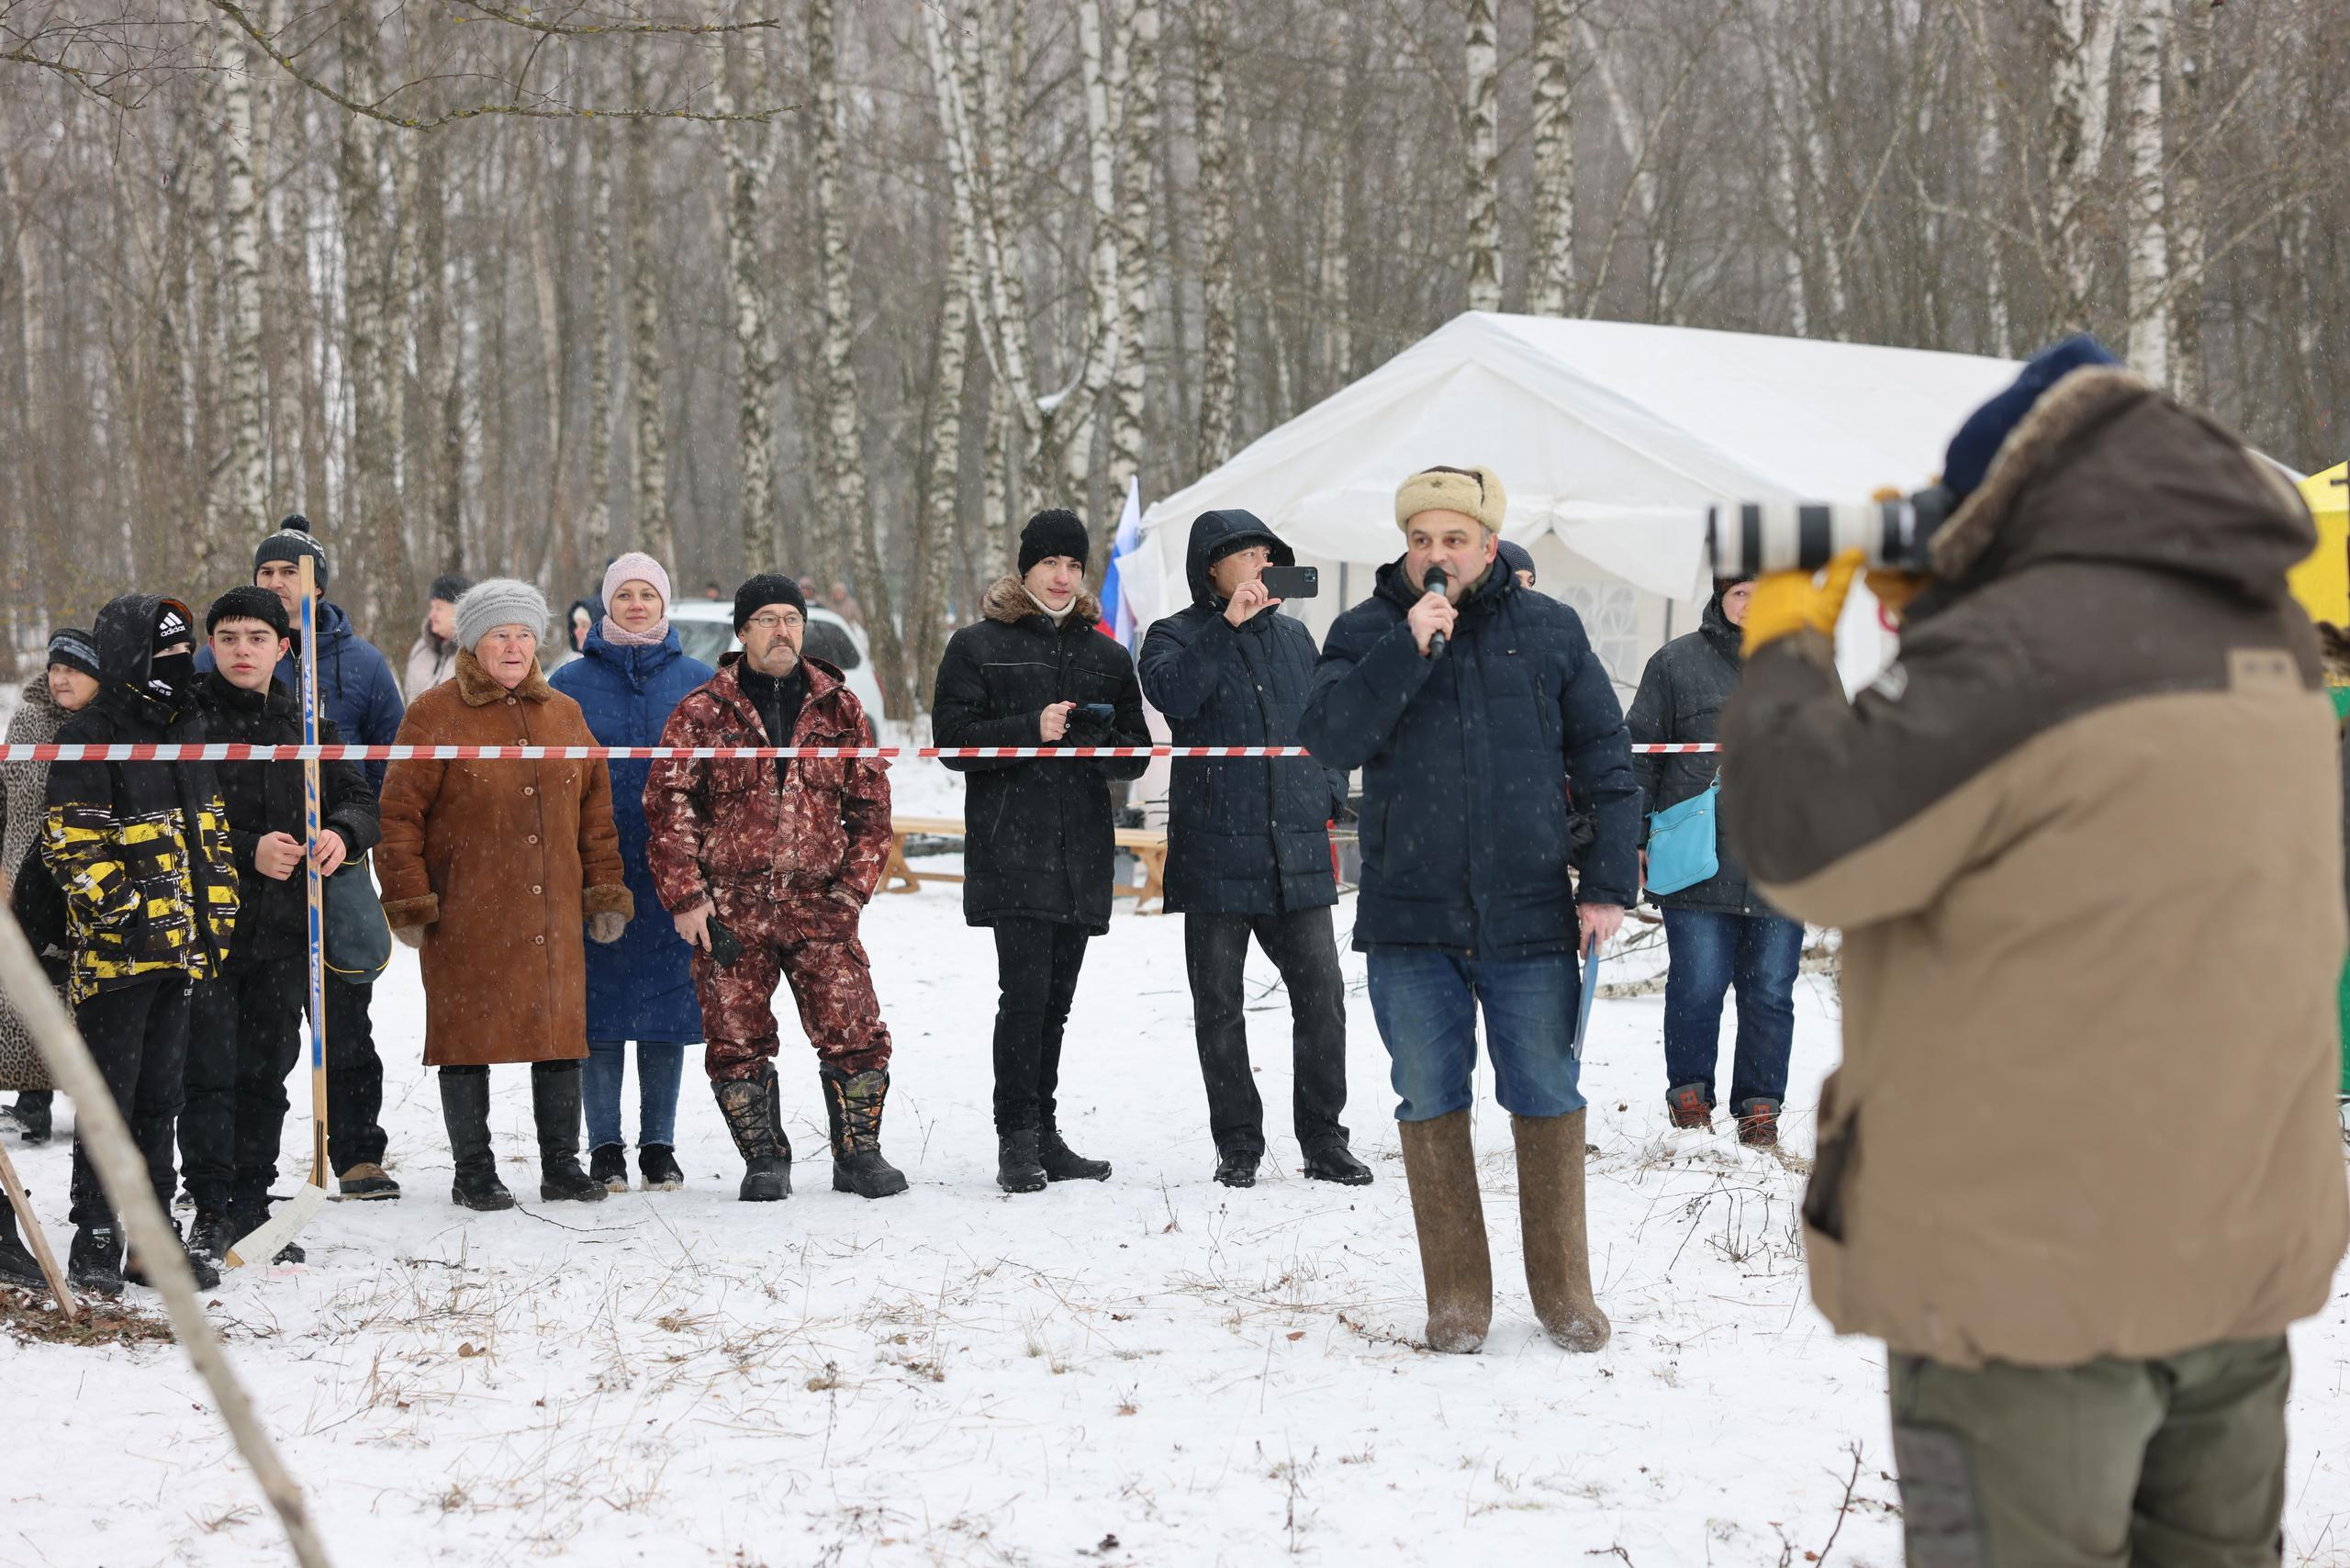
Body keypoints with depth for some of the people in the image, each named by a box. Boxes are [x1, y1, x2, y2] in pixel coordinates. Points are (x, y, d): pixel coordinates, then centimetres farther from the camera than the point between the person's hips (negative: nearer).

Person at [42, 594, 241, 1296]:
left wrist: (219, 914, 15)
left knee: (160, 1098, 13)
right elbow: (70, 842, -13)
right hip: (117, 951, -7)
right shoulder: (89, 738, -10)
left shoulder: (188, 730, 14)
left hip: (180, 949, 7)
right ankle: (95, 1244, 5)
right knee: (110, 1100, -3)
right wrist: (120, 912, -18)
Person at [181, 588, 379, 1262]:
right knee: (210, 1072, -6)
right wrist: (247, 852, -20)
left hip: (284, 928, 5)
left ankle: (252, 1209, 18)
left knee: (267, 1073, 10)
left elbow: (359, 798, 13)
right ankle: (212, 1209, 3)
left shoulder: (306, 727, 12)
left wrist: (342, 833, -10)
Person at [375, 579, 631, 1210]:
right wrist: (409, 902, -8)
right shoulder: (435, 715, -2)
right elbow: (400, 813, -4)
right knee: (470, 1038, 1)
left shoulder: (564, 714, 13)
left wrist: (606, 892, 13)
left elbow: (596, 809, 18)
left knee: (561, 1032, 6)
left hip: (552, 915, 4)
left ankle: (561, 1164, 17)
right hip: (466, 919, -4)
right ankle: (473, 1172, 11)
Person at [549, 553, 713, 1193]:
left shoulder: (699, 682, 6)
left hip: (674, 870, 1)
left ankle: (660, 1146, 13)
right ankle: (604, 1147, 9)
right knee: (600, 1003, 1)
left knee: (668, 1002, 4)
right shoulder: (571, 683, 4)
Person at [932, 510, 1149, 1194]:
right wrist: (1031, 729, -15)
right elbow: (953, 739, -3)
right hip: (1011, 848, -4)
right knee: (1025, 991, -14)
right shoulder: (978, 645, 4)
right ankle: (1017, 1142, -9)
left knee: (1056, 998, 9)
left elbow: (1137, 752, 16)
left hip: (1082, 850, 4)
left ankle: (1043, 1136, 16)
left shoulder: (1105, 655, 15)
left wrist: (1089, 739, -6)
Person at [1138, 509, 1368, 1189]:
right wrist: (1226, 626, -21)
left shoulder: (1294, 637, 15)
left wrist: (1331, 794, 10)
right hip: (1214, 849, -3)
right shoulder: (1177, 636, 2)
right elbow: (1171, 693, -19)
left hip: (1299, 852, 3)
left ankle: (1323, 1138, 10)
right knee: (1219, 1006, 3)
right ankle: (1238, 1143, 12)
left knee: (1322, 996, 0)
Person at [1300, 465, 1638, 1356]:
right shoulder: (1365, 634, 4)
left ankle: (1564, 1290, 17)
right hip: (1409, 922, 0)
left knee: (1548, 1101, 4)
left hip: (1530, 915, 0)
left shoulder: (1548, 632, 6)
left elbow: (1606, 762, 8)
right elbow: (1329, 739, -12)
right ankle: (1456, 1296, 15)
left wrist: (1609, 882, 1)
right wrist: (1407, 649, -18)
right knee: (1431, 1105, 5)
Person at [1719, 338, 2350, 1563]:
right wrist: (1935, 617, 11)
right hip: (2246, 1246, 8)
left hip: (2037, 1271, -8)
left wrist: (1787, 646, -1)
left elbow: (1799, 836, -17)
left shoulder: (2030, 644, -20)